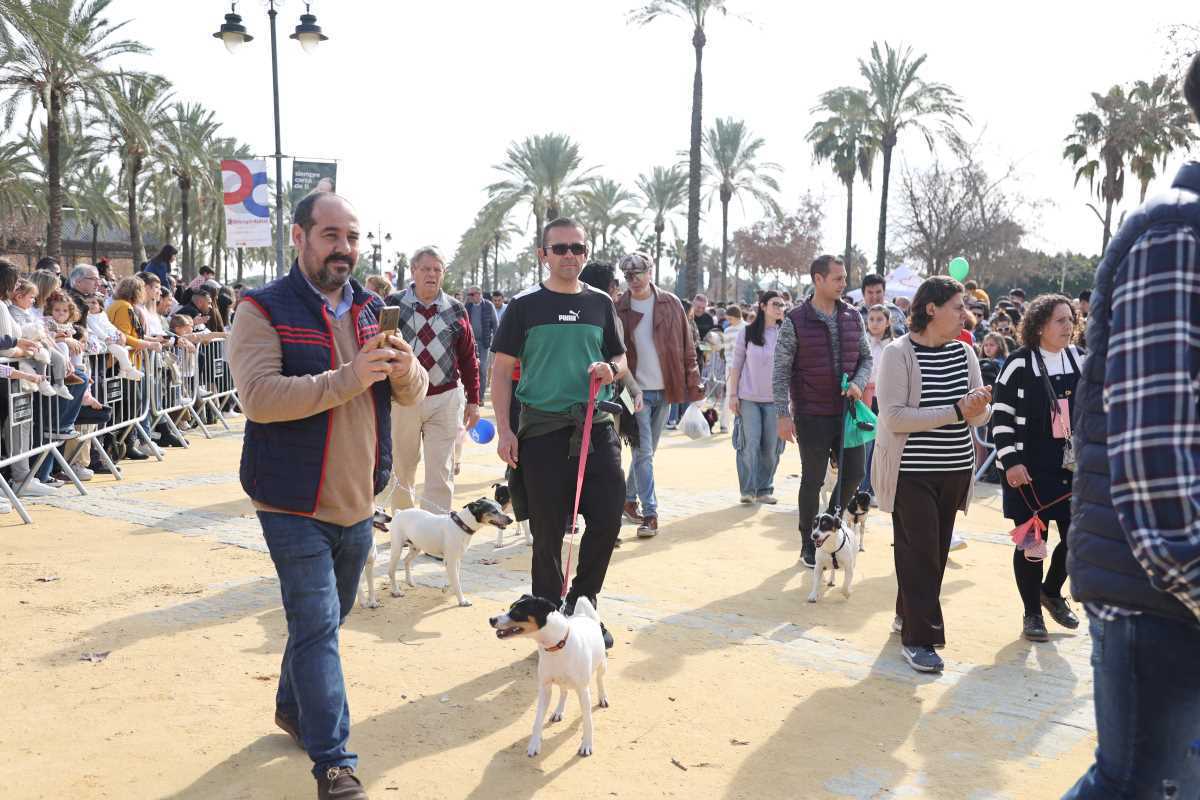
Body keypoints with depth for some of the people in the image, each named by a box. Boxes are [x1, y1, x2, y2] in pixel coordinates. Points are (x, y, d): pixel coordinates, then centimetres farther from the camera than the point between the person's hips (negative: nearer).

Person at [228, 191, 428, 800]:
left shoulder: (372, 310, 8)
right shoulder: (264, 310, -10)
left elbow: (413, 395, 6)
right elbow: (258, 397, -23)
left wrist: (405, 369, -17)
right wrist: (348, 378, -30)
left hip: (358, 500, 6)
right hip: (295, 504, -6)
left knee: (327, 618, 21)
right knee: (316, 625, -6)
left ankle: (293, 708, 43)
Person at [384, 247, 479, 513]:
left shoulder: (456, 310, 5)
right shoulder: (394, 304, 0)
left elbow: (468, 358, 8)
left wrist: (473, 400, 6)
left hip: (445, 399, 0)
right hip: (401, 398, 0)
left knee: (440, 474, -2)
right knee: (402, 468, 15)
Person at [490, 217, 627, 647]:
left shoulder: (600, 303, 10)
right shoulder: (525, 305, 1)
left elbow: (621, 359, 19)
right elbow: (502, 369, 1)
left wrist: (611, 369, -6)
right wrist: (504, 430, -8)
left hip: (596, 425, 3)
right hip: (542, 429, -3)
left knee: (608, 518, 0)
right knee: (548, 532, 4)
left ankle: (582, 607, 20)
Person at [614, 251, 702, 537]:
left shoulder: (670, 304, 3)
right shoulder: (618, 308, -2)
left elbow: (687, 345, 5)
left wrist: (692, 382, 1)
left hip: (665, 390, 3)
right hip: (636, 391, -3)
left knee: (646, 451, 13)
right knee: (643, 453, -6)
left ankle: (629, 498, 31)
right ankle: (650, 514, -3)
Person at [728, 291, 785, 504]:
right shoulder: (746, 332, 0)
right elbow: (736, 365, 3)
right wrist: (733, 394, -2)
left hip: (775, 399, 2)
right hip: (748, 398, -1)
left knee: (771, 447, 3)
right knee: (750, 444, -4)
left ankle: (764, 489, 15)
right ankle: (748, 490, 6)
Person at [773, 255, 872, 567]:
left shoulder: (853, 317, 6)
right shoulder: (795, 321, -8)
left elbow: (865, 357, 14)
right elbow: (781, 371, -7)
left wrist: (858, 383, -7)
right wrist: (783, 415, -11)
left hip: (847, 411, 4)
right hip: (812, 415, -4)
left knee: (854, 473, 7)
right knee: (813, 479, 5)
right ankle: (809, 545, 19)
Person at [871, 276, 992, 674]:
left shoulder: (963, 352, 6)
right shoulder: (899, 353, -12)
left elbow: (981, 414, 9)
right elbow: (894, 417, -19)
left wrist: (978, 408, -16)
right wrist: (956, 410, -22)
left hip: (955, 470, 6)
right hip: (912, 472, -6)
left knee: (937, 550, 14)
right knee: (919, 551, -2)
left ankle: (908, 615, 32)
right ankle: (917, 637, 8)